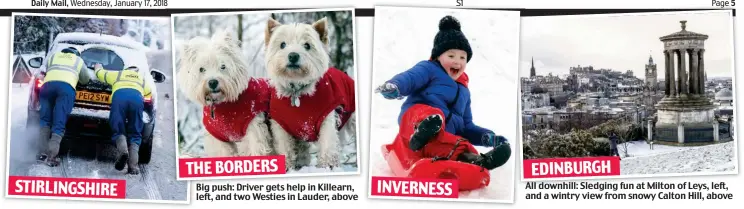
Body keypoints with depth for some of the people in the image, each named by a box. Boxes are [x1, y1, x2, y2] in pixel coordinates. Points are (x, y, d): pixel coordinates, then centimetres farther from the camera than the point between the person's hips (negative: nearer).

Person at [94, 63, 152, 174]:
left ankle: (122, 150, -28)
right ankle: (132, 166, -12)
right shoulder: (142, 80, 39)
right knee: (135, 135, 5)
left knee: (118, 131, 4)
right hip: (137, 97, 1)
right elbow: (149, 92, 45)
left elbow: (99, 73, 48)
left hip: (119, 95, -1)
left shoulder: (117, 74, 37)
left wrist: (98, 67, 71)